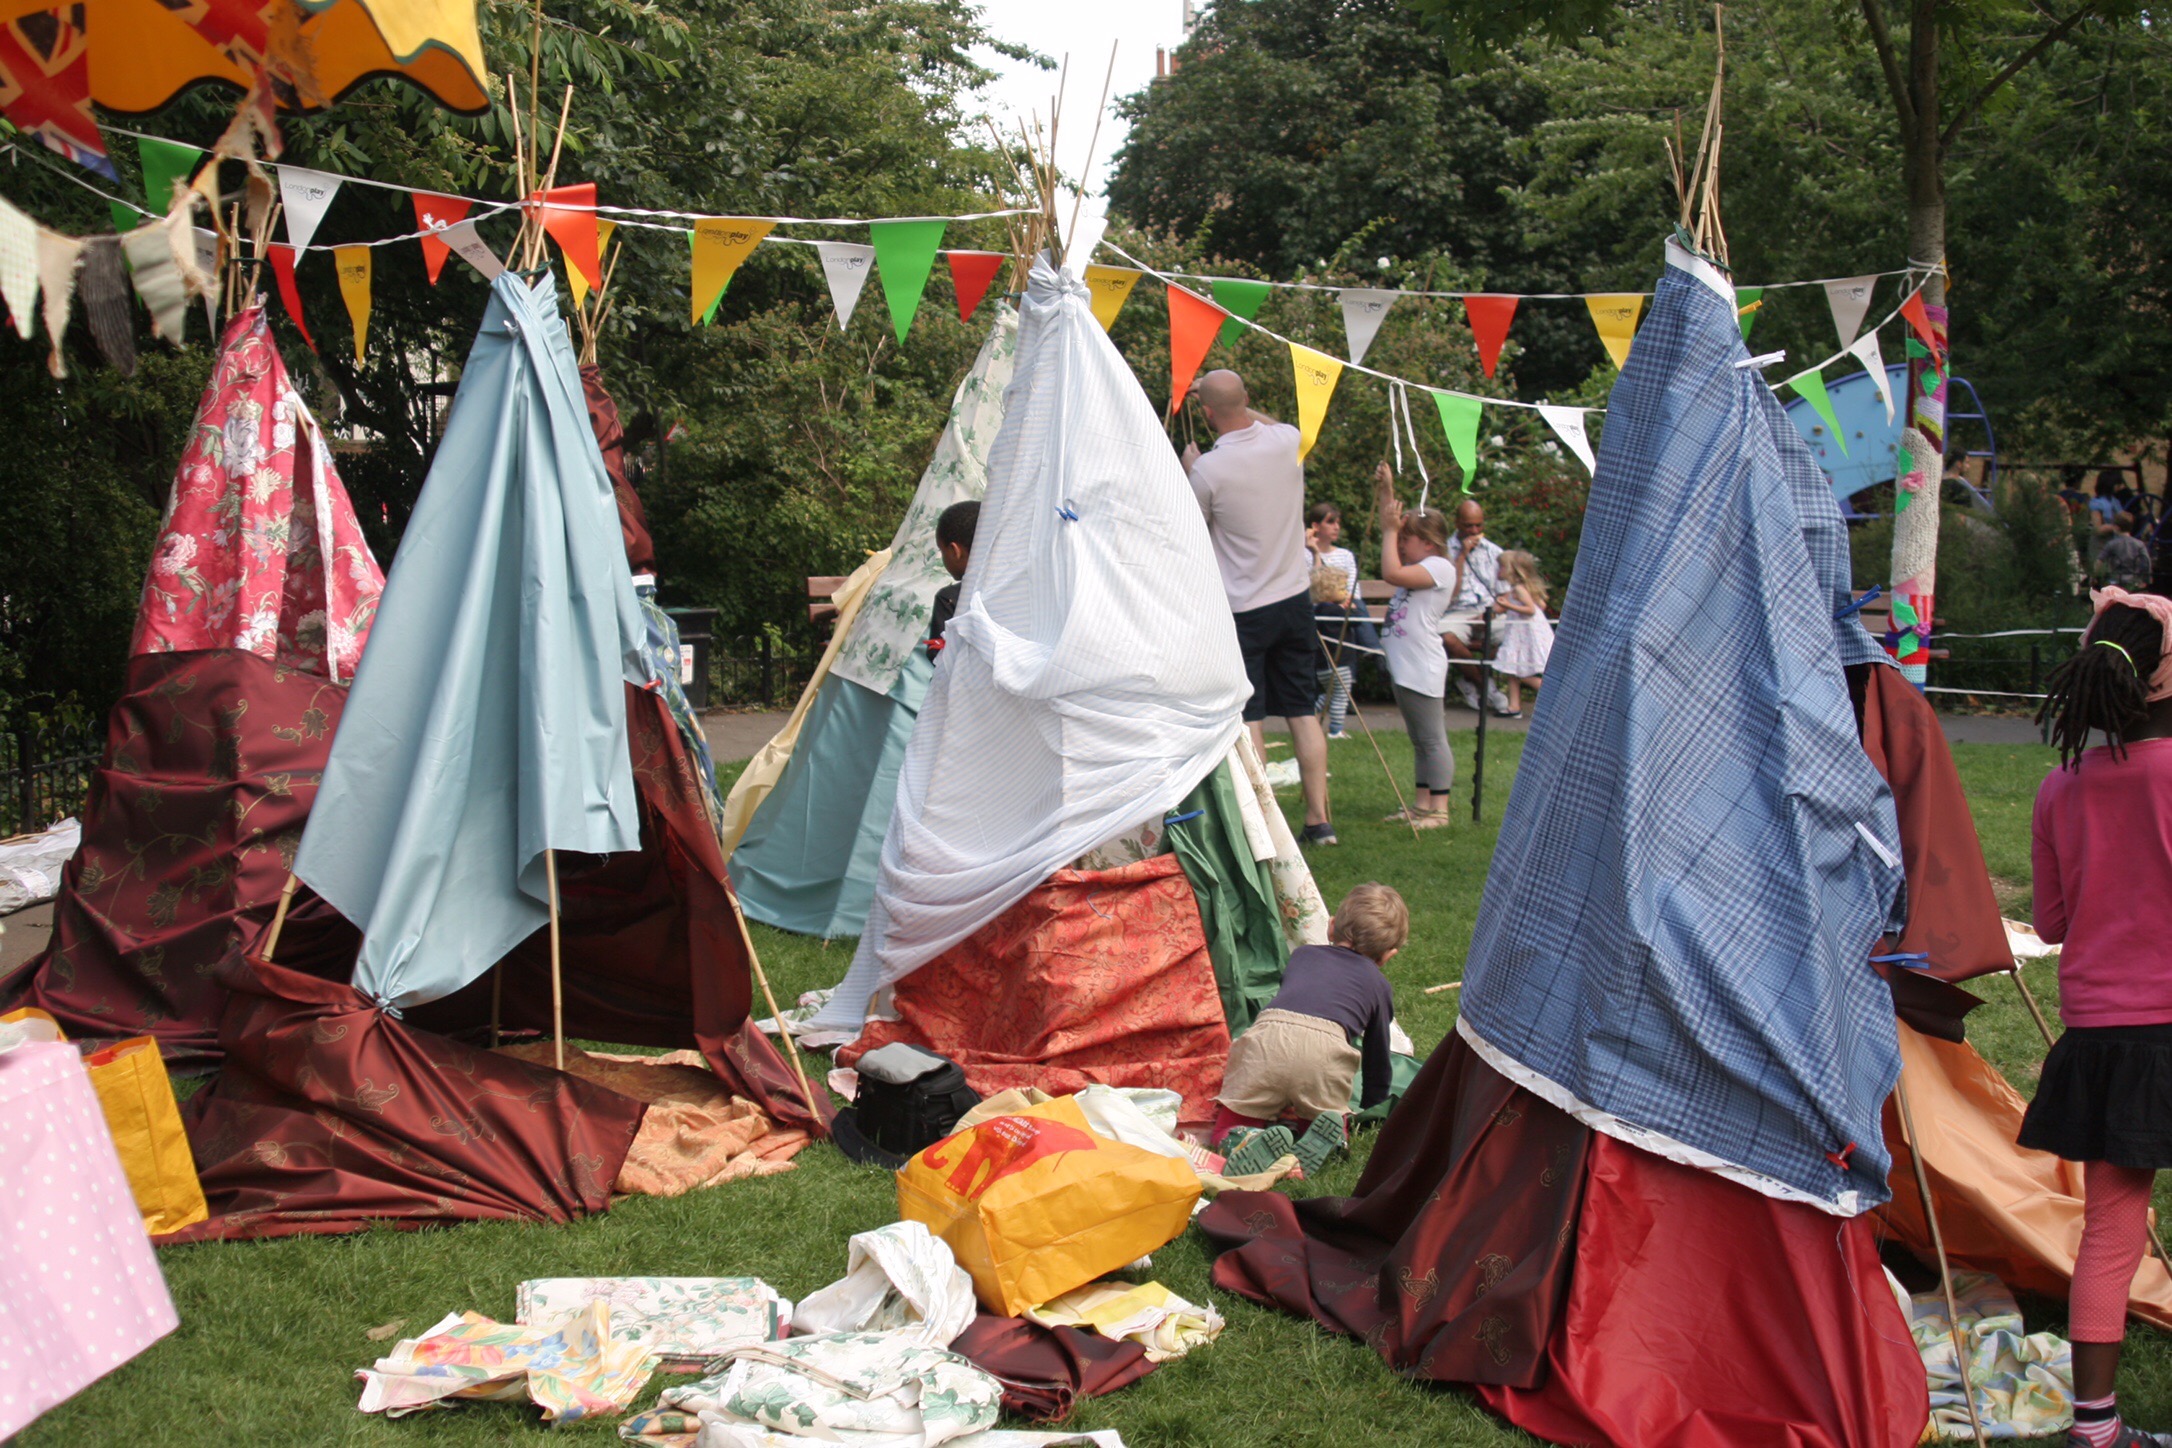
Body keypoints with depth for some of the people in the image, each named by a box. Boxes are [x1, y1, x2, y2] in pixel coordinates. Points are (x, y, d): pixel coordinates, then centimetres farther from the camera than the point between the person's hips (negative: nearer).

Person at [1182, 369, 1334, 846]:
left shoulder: (1208, 470, -18)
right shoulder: (1285, 440, -4)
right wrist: (1234, 401, 25)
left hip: (1243, 609, -5)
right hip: (1295, 597, 5)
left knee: (1248, 720, 0)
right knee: (1303, 712, 11)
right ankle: (1319, 819, 15)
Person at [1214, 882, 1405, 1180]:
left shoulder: (1303, 954, 38)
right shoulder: (1378, 984, 31)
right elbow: (1378, 1061, 38)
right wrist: (1369, 1109, 55)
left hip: (1267, 1035, 1)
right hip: (1326, 1047, -1)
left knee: (1229, 1123, 13)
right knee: (1336, 1128, 21)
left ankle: (1248, 1142, -20)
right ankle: (1324, 1139, -13)